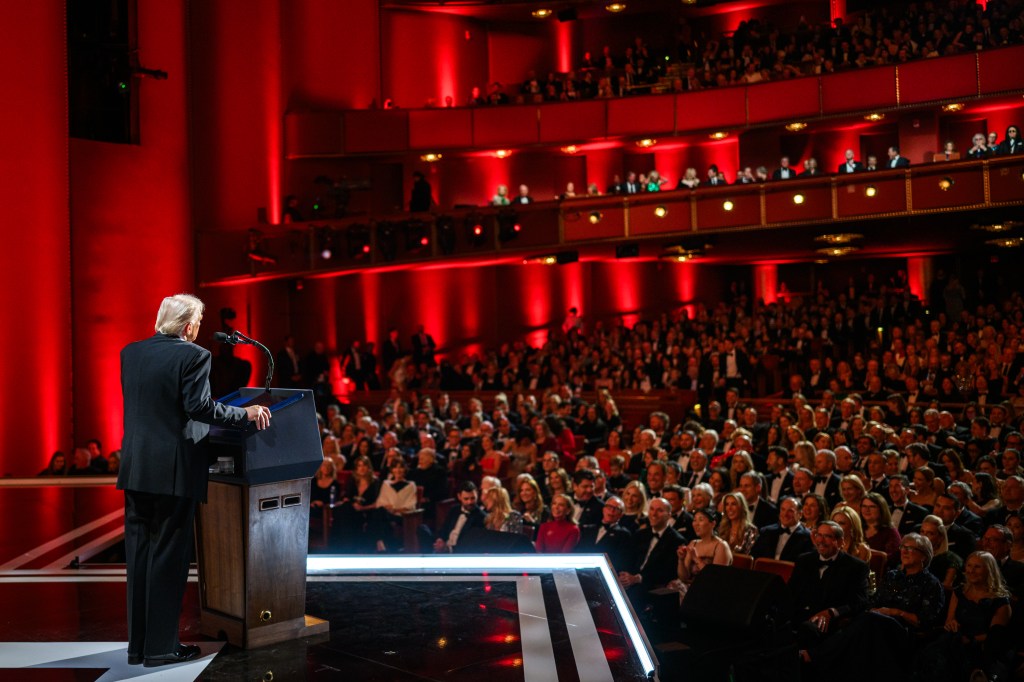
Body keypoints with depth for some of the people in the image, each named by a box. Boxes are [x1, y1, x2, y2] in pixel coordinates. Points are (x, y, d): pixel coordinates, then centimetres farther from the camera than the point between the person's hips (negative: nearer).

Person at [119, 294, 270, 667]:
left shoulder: (130, 352, 9)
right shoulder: (193, 355, -11)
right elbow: (199, 406, -19)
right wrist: (246, 414, -7)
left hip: (135, 468, 6)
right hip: (172, 470, -6)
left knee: (139, 553, 12)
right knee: (168, 556, 2)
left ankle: (138, 644, 19)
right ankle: (161, 647, 8)